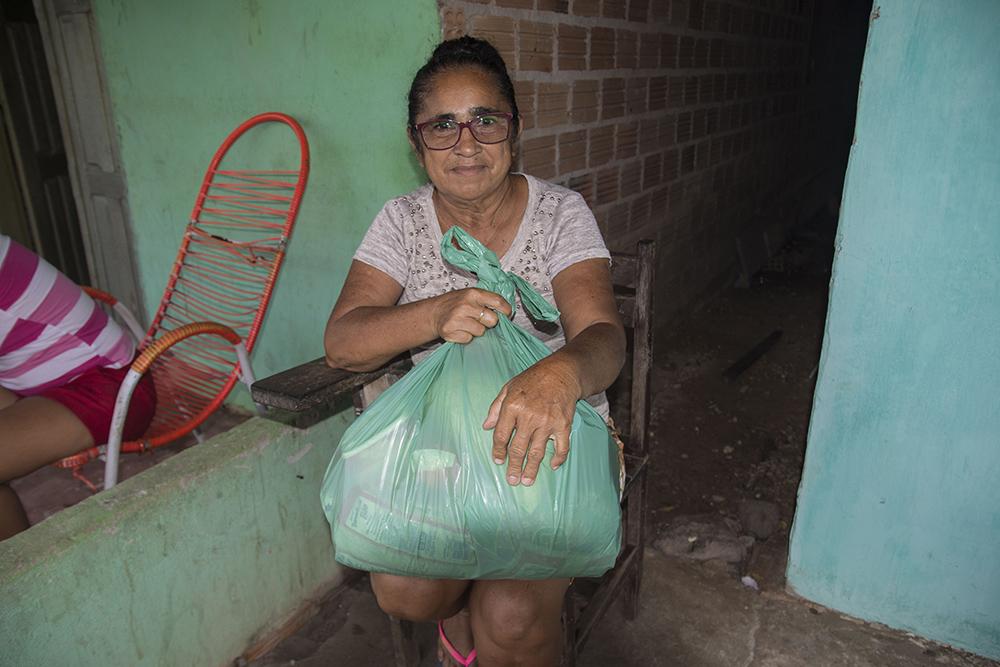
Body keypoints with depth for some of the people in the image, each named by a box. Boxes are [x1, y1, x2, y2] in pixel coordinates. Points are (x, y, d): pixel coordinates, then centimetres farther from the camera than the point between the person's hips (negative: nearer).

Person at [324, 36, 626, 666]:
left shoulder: (561, 212, -6)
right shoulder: (402, 221, 0)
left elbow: (603, 335, -19)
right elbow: (343, 343, -9)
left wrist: (559, 375, -44)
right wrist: (437, 315, -30)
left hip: (550, 443, -2)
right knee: (402, 588, -19)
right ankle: (462, 609, 16)